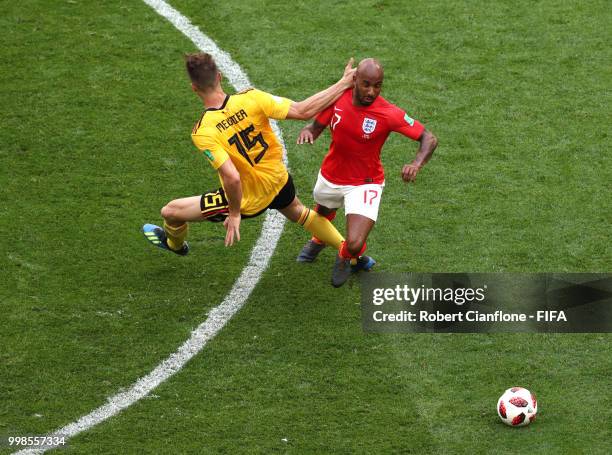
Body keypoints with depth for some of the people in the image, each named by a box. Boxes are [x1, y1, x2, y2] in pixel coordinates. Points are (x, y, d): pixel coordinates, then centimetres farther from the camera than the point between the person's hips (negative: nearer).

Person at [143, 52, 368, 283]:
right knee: (298, 212, 39)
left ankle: (176, 244, 51)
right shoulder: (250, 99, -23)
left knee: (170, 211, 16)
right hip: (279, 180, 4)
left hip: (248, 199, -4)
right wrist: (343, 84, -15)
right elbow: (303, 111, -23)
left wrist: (234, 214, -17)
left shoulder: (202, 133, -31)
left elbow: (232, 178, -35)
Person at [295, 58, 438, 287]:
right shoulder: (338, 98, -17)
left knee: (354, 245, -18)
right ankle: (318, 241, 72)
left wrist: (416, 164, -42)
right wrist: (307, 131, -26)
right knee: (322, 216, 33)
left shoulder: (389, 114, -27)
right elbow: (317, 125, -1)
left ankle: (345, 256, 23)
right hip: (330, 177, 4)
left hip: (364, 184, -4)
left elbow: (429, 139, -23)